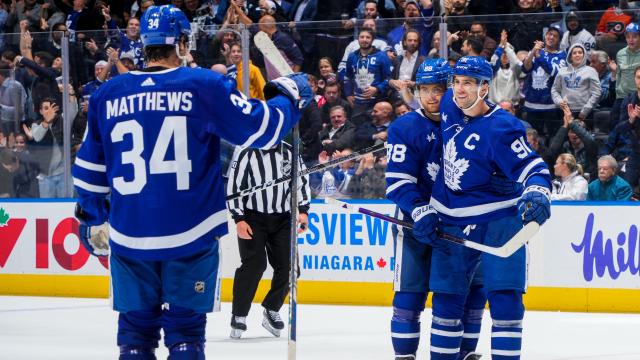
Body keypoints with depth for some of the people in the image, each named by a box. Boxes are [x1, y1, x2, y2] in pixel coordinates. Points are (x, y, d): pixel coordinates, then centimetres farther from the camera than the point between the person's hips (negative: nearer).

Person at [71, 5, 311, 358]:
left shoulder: (107, 95, 5)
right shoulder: (204, 86, -6)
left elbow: (89, 168, 13)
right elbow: (261, 128, -4)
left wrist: (92, 218, 27)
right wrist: (290, 95, 15)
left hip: (129, 237, 3)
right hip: (191, 236, -3)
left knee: (136, 331, 11)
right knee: (185, 331, 4)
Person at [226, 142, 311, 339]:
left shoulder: (290, 153, 3)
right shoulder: (246, 154, -9)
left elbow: (301, 182, 12)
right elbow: (233, 187, -8)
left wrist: (302, 211, 1)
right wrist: (239, 219, -14)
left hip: (282, 218, 4)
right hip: (253, 218, -4)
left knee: (288, 267, -3)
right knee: (254, 265, -16)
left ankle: (271, 311, 17)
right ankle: (238, 315, -4)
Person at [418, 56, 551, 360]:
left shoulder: (500, 128, -20)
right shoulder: (449, 106, -1)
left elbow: (532, 167, -23)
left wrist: (536, 194, -44)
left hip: (497, 221, -6)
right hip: (452, 223, 6)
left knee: (504, 298, -11)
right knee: (446, 299, 8)